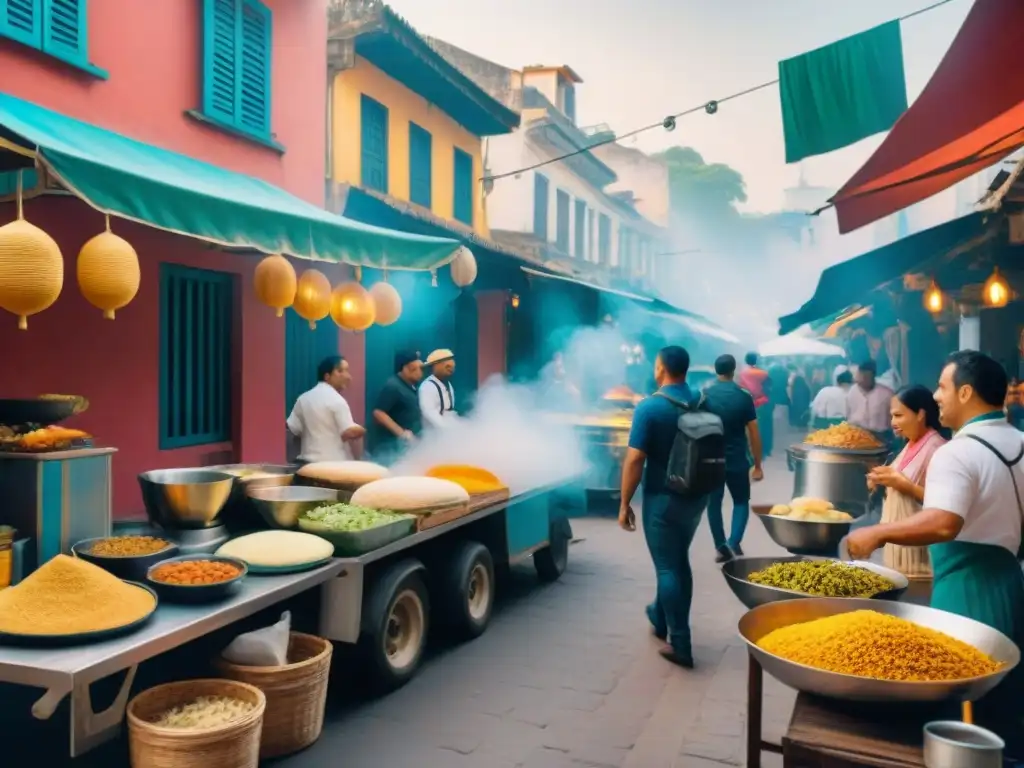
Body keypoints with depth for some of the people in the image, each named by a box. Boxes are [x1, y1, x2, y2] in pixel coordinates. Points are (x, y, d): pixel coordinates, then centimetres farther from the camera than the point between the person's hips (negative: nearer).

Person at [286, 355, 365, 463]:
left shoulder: (303, 398, 9)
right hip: (335, 462, -7)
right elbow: (349, 432, -20)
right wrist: (361, 431, -2)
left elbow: (292, 429, 12)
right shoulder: (337, 400, -12)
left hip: (308, 461, 7)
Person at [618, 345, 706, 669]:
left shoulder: (649, 407, -16)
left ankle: (681, 645, 6)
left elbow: (634, 461, -19)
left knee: (667, 568, 3)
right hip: (696, 497, 6)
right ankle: (660, 618, 40)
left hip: (663, 499, -6)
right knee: (678, 561, 21)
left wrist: (624, 504, -11)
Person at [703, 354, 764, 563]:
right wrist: (758, 465, 2)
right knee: (741, 502, 13)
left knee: (714, 503, 12)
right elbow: (753, 434, -6)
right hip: (737, 460, -1)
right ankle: (734, 543, -4)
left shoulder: (704, 396, -4)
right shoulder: (744, 396, -7)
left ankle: (721, 548, 12)